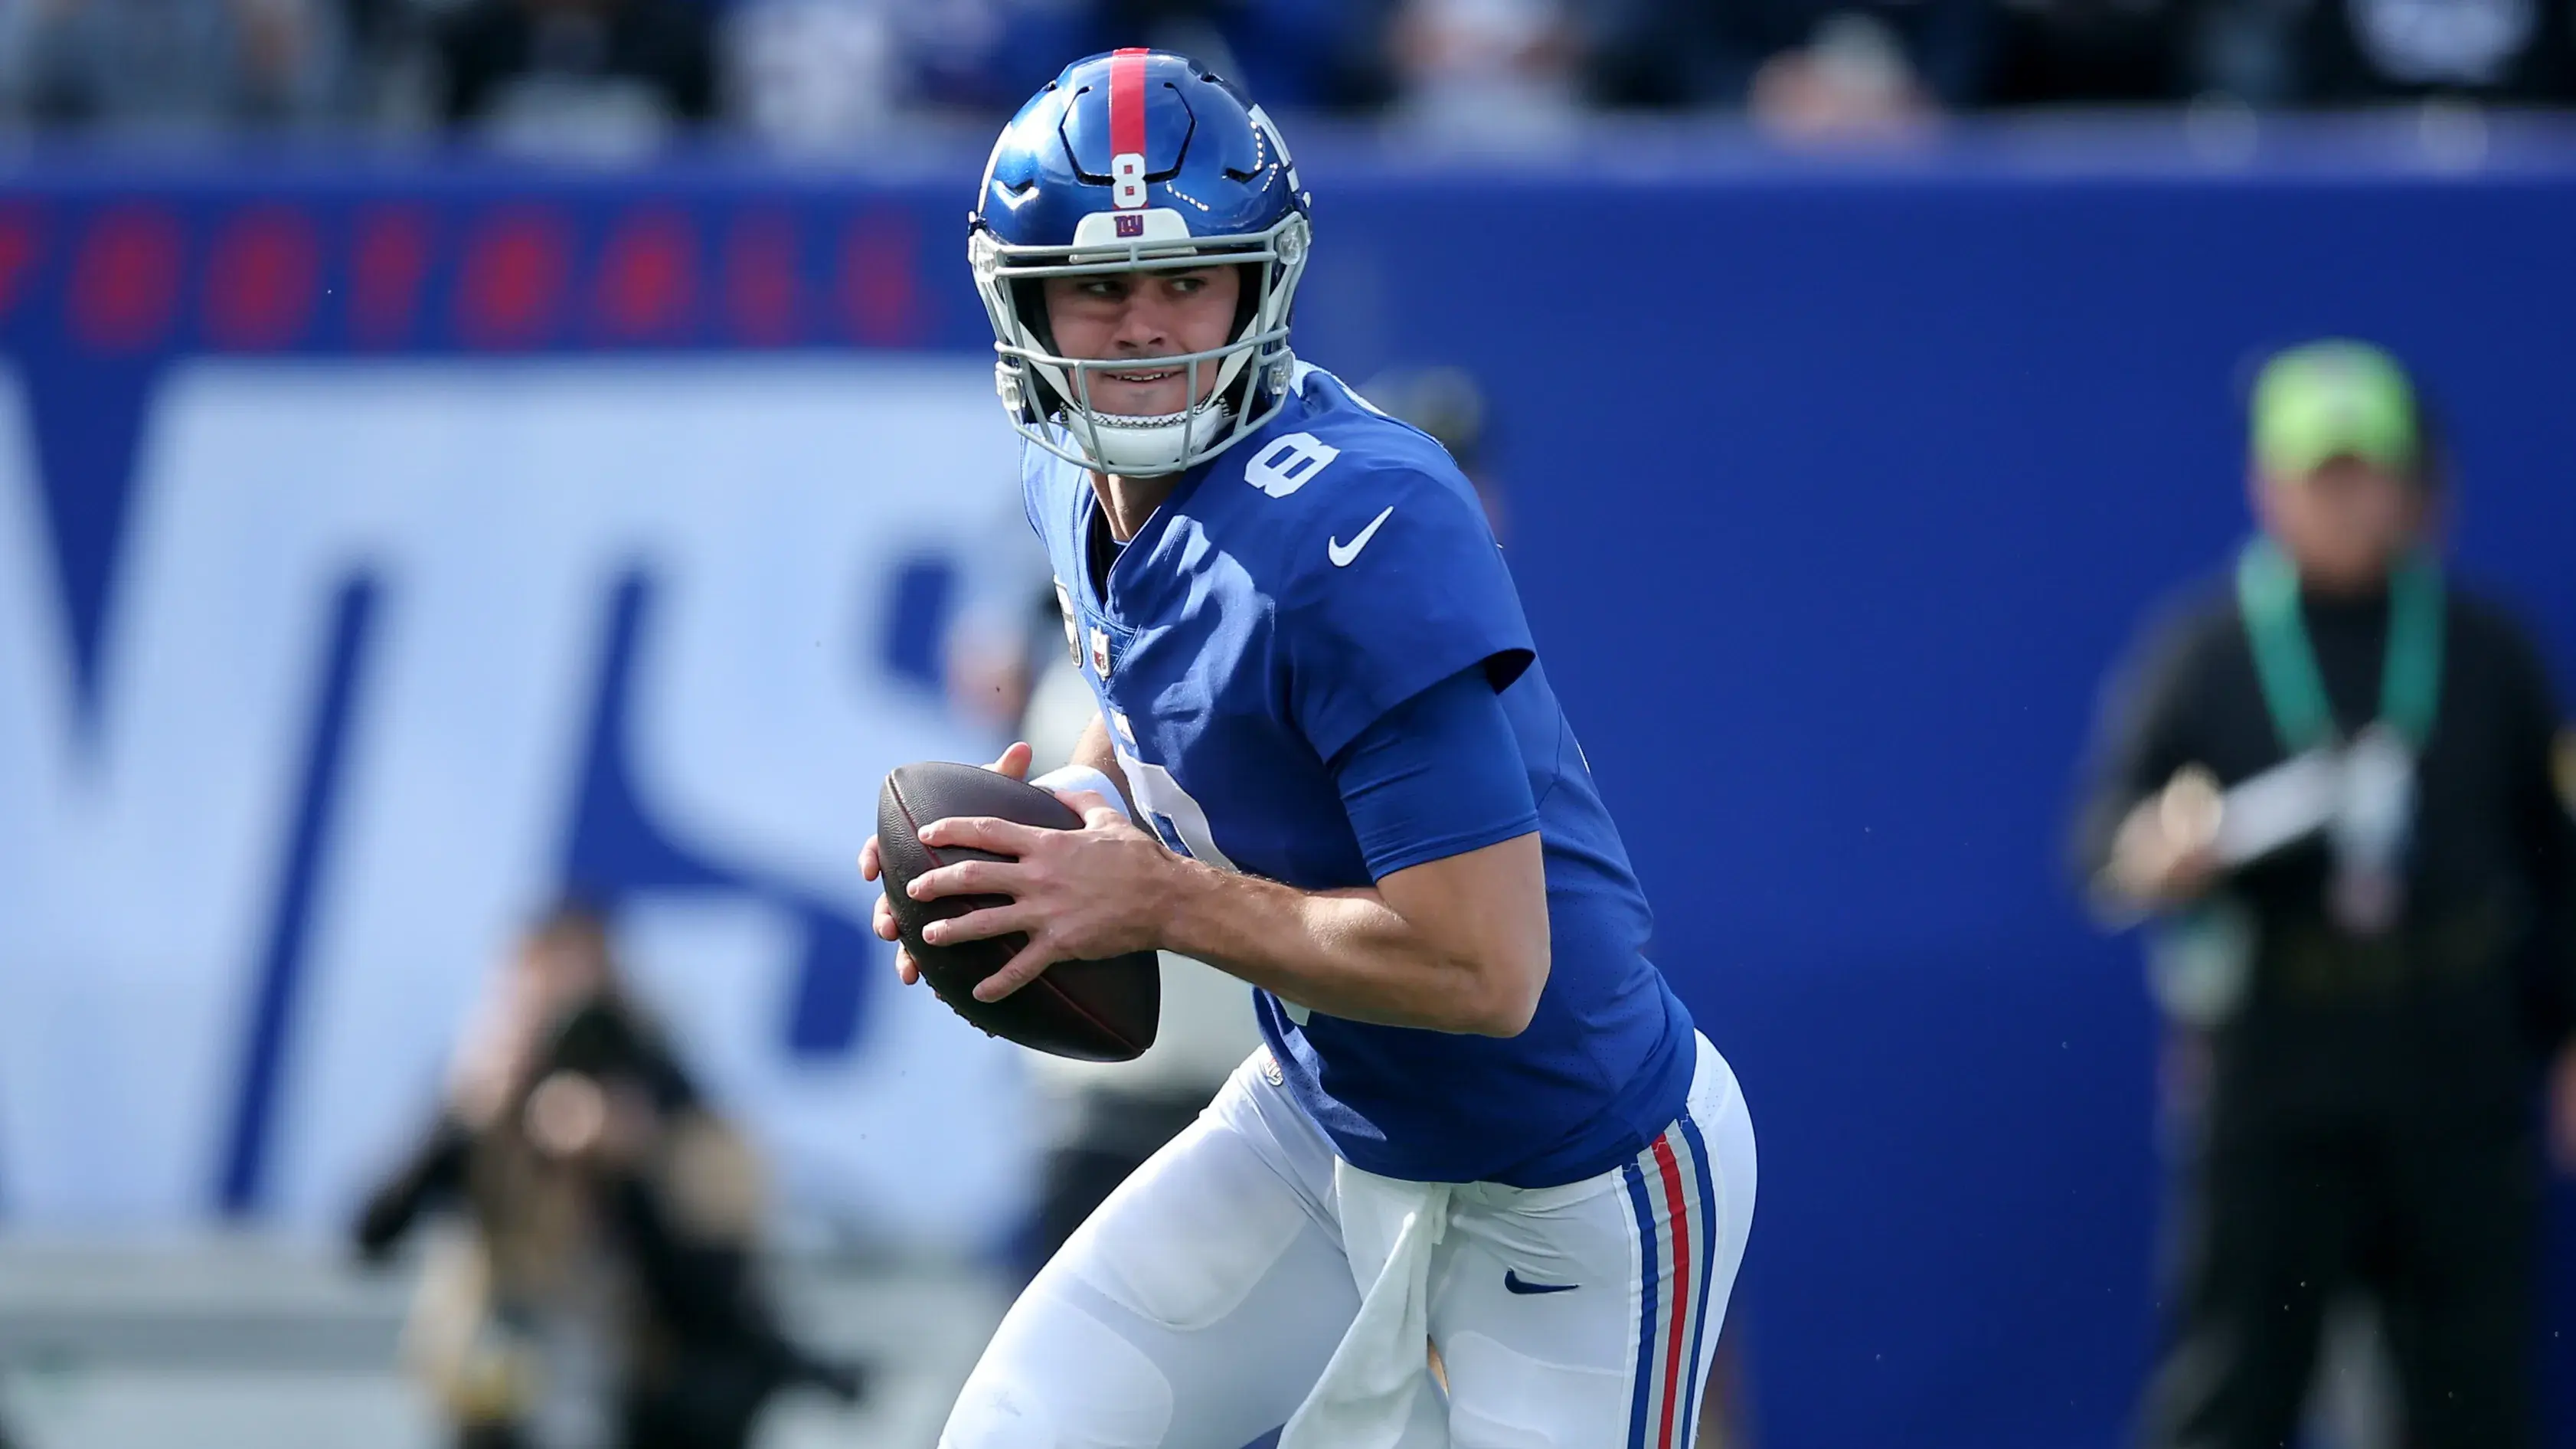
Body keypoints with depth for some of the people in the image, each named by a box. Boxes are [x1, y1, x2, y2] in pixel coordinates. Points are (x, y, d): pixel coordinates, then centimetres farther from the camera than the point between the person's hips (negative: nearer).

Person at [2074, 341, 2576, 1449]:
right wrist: (2161, 852, -24)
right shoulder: (2202, 652, 2)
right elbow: (2102, 838, -2)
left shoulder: (2485, 650, 8)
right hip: (2270, 1060, -2)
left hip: (2457, 1076, 2)